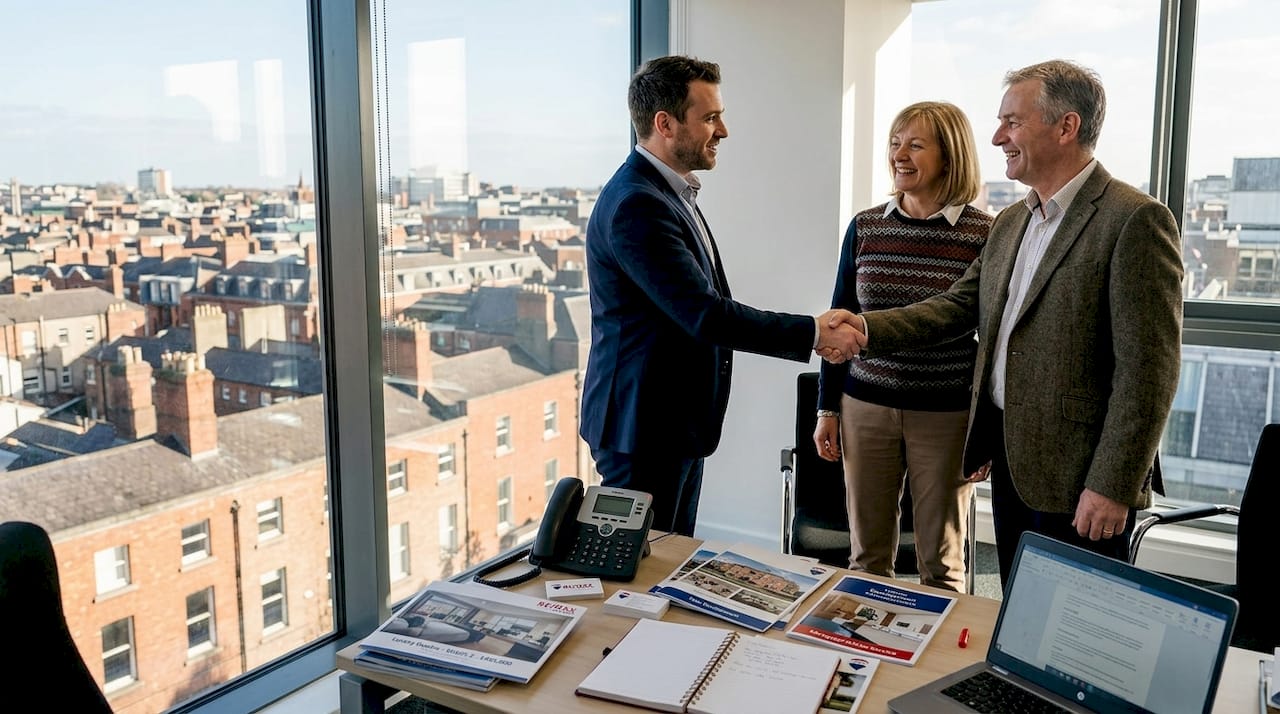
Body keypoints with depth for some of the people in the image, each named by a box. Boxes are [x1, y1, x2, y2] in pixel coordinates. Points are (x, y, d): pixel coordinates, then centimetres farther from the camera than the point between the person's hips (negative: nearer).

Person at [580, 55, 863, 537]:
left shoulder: (671, 194, 12)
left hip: (678, 424, 10)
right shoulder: (636, 204, -22)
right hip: (643, 428, -10)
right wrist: (812, 334, -20)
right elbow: (705, 315, -26)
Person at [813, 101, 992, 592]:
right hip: (866, 408, 3)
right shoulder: (864, 228, 2)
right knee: (867, 552, 13)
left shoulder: (985, 235, -7)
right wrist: (827, 408, 8)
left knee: (941, 561, 11)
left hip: (946, 416, -2)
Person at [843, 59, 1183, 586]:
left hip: (1077, 477, -7)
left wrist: (1114, 485, -19)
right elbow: (959, 305, 10)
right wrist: (866, 329, -6)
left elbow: (1148, 368, -18)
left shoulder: (1134, 220, -14)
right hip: (1011, 461, 8)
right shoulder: (1010, 223, 12)